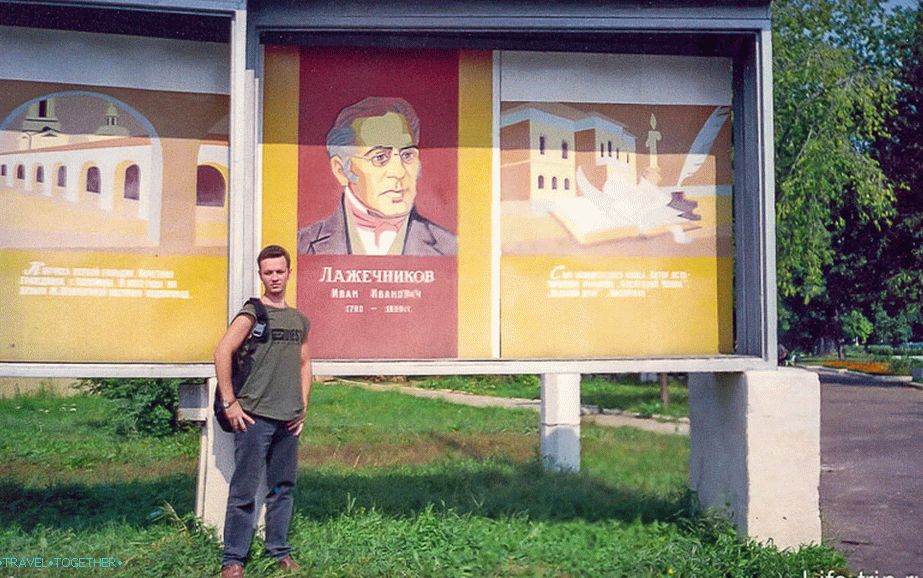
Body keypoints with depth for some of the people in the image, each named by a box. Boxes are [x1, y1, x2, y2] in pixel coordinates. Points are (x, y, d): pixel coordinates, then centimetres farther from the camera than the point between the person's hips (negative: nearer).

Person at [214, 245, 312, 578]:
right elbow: (222, 353, -13)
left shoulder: (300, 320, 13)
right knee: (244, 489, -2)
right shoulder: (252, 314, -5)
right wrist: (229, 403, -14)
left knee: (283, 487, 12)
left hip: (289, 419, 6)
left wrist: (303, 407, 12)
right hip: (255, 416, -6)